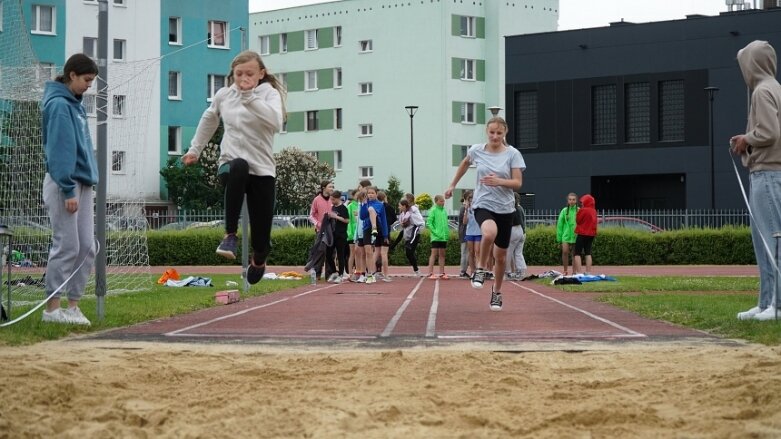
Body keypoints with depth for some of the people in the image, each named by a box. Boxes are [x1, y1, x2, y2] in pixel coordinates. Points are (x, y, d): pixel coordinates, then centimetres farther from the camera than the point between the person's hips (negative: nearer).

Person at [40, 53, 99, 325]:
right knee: (67, 247, -6)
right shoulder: (59, 104, -11)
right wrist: (68, 190, -20)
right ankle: (52, 309, 1)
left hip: (83, 183, 9)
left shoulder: (75, 104, 16)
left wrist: (84, 185, 12)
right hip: (63, 183, -9)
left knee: (87, 248, 6)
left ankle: (73, 305, 10)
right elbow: (59, 150, -17)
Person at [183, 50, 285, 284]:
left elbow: (275, 122, -26)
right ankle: (230, 235, -31)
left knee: (261, 237, -2)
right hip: (230, 164, 1)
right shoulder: (223, 94, 8)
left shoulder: (269, 94, -3)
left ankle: (258, 261, 37)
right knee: (239, 168, -41)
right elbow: (209, 119, 29)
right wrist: (195, 149, 32)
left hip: (262, 170, -1)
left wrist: (249, 97, -29)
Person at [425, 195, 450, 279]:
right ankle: (430, 273, -6)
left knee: (442, 254, 10)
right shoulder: (433, 210, -8)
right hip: (436, 237, -6)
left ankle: (442, 273, 15)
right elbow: (428, 223, -12)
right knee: (434, 254, -6)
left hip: (444, 237, 6)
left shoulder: (444, 211, 11)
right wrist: (435, 232, -17)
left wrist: (447, 234, 6)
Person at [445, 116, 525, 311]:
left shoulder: (513, 154, -6)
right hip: (483, 204, -1)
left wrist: (499, 181, -27)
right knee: (490, 233, -36)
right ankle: (481, 268, -11)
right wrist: (452, 185, 26)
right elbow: (465, 164, 21)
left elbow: (518, 183, -9)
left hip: (505, 208, 1)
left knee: (501, 255, 9)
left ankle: (497, 292, 32)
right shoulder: (476, 150, -1)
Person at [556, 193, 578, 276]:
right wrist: (559, 238, 3)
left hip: (576, 235, 0)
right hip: (566, 235, 0)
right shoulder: (564, 211, 3)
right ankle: (565, 270, -1)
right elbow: (559, 224, 5)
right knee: (565, 251, -14)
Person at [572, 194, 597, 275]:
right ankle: (588, 272, 8)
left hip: (582, 234, -7)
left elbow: (578, 220, -6)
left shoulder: (583, 210, -13)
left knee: (577, 254, -2)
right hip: (591, 234, 7)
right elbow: (594, 222, 12)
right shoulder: (594, 211, 7)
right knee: (588, 253, 12)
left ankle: (578, 272, -11)